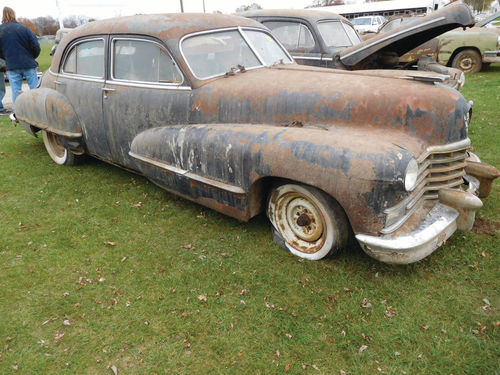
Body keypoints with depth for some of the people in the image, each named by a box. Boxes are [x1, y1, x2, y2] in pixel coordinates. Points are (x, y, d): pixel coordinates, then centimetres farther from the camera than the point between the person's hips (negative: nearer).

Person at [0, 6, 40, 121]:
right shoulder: (24, 29, -7)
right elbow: (36, 46, -6)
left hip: (12, 66, 2)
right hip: (28, 65, -2)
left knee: (16, 90, 8)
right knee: (35, 88, 6)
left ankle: (16, 114, 13)